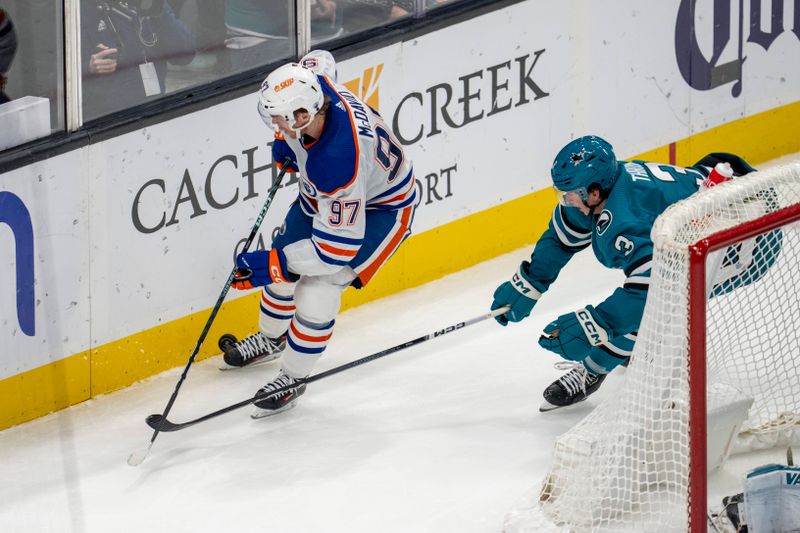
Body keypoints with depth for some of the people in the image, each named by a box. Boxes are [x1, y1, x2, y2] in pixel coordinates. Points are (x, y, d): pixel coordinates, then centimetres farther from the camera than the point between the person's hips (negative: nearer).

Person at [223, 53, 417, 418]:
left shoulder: (338, 162, -45)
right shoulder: (314, 84, -27)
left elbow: (337, 247, -36)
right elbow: (320, 61, 2)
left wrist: (273, 264, -31)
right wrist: (286, 142, -1)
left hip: (381, 207, -8)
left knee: (317, 290, -14)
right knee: (282, 266, 17)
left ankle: (292, 379, 10)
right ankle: (271, 339, 46)